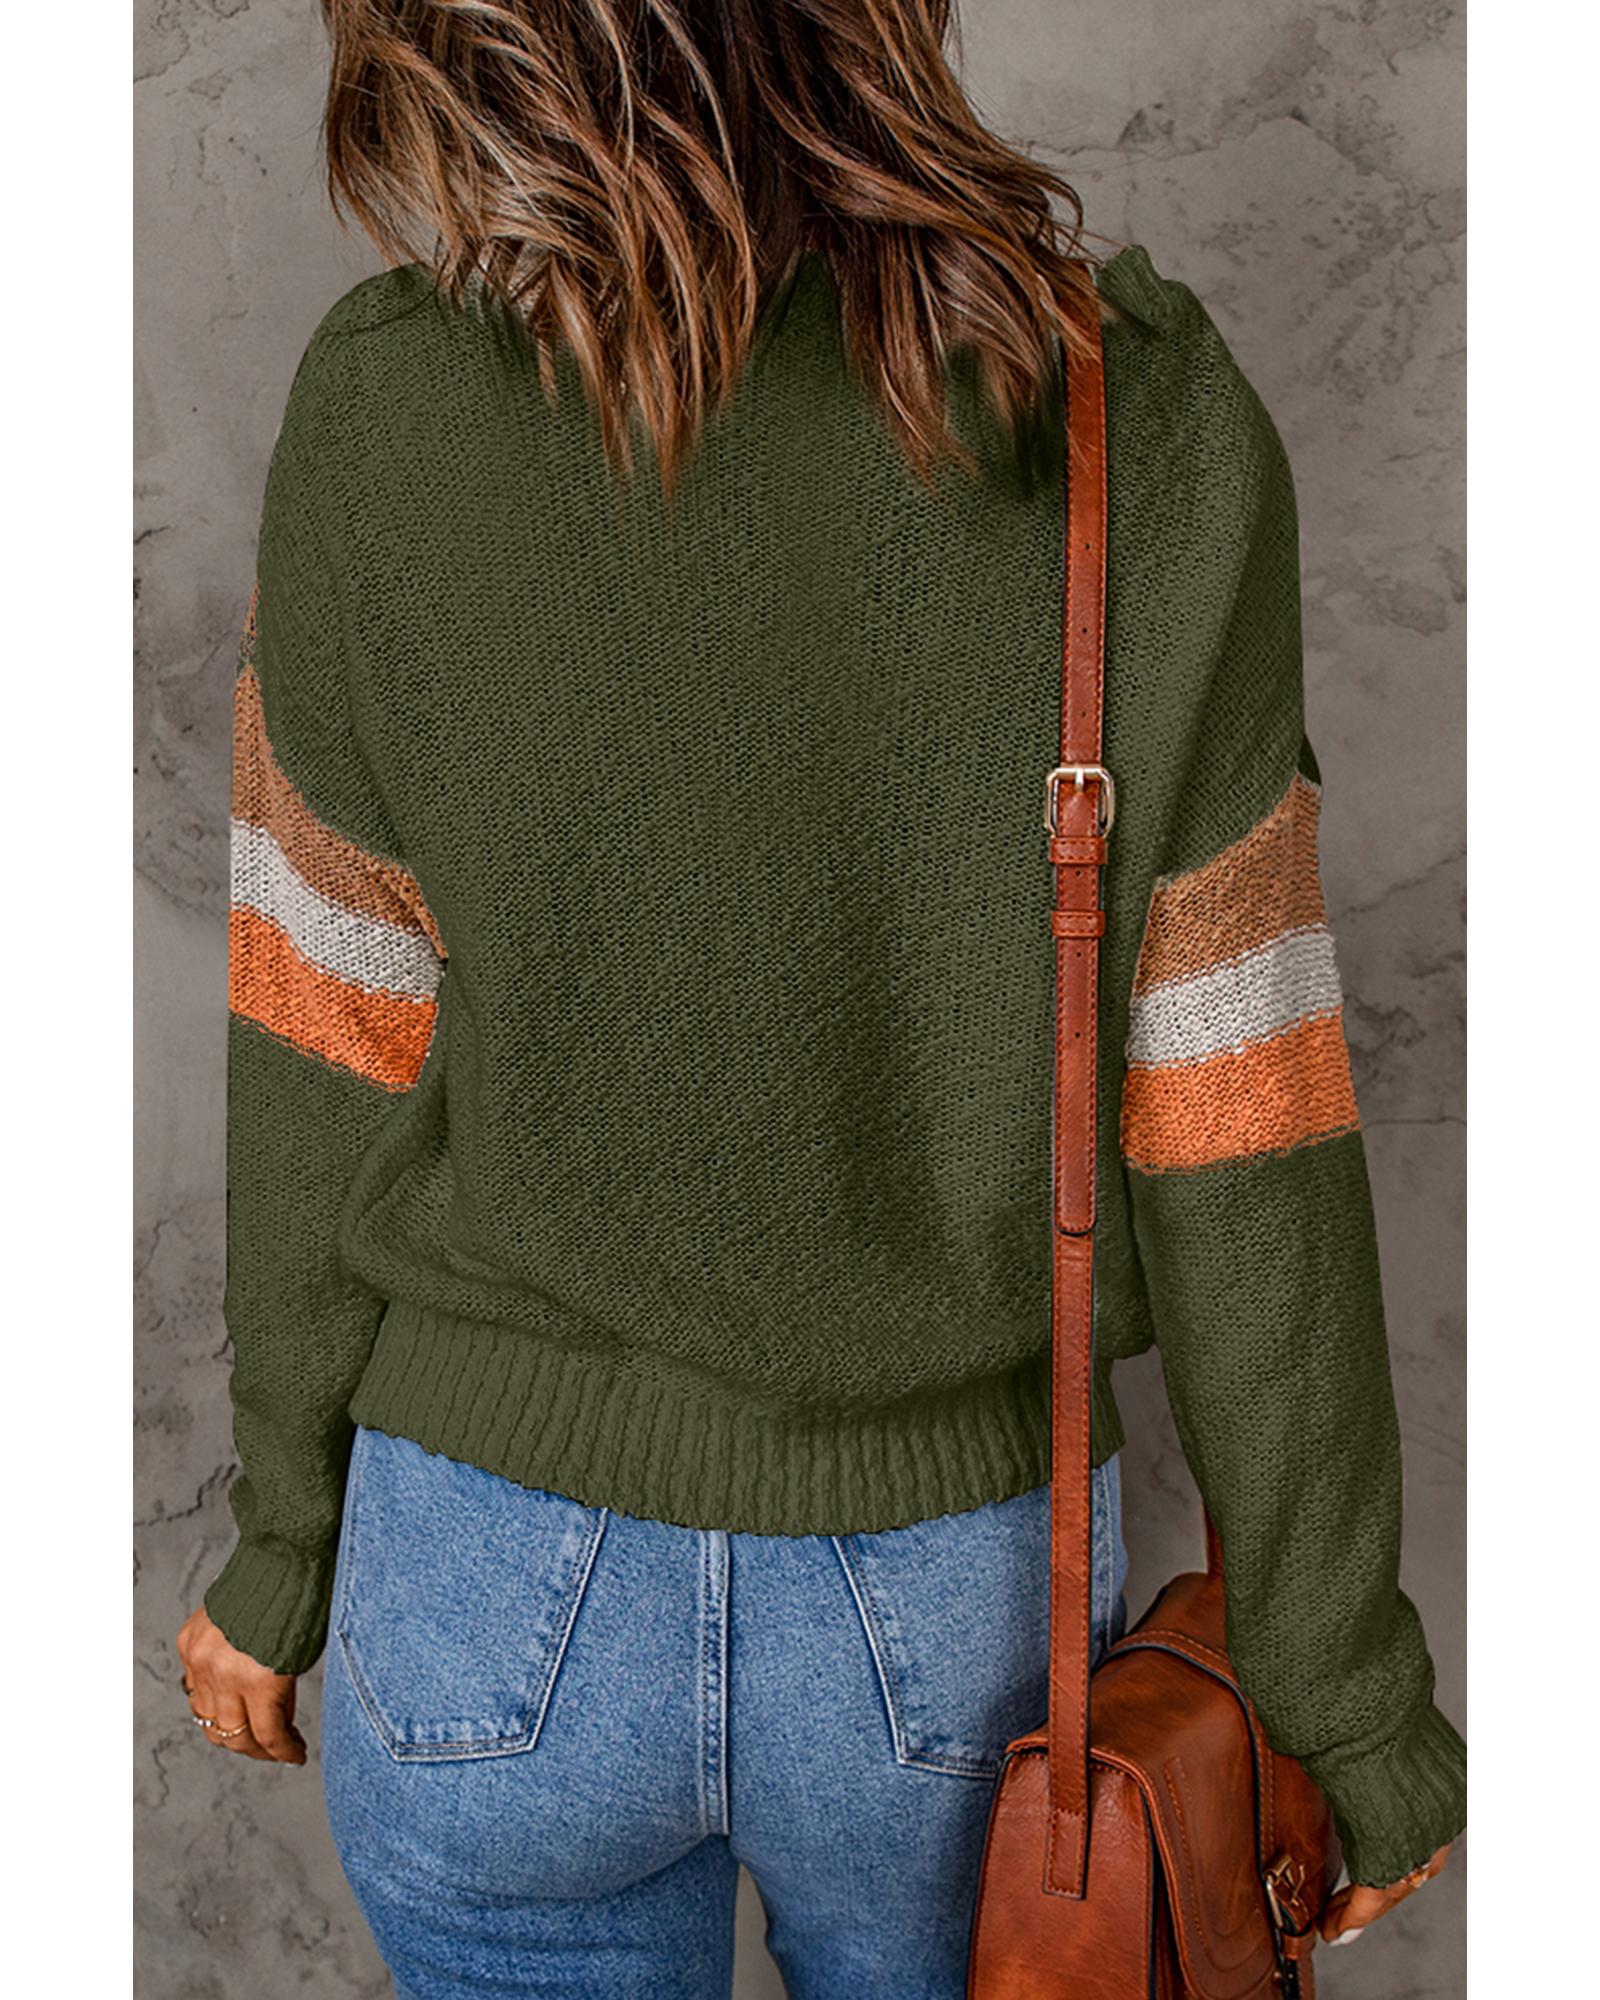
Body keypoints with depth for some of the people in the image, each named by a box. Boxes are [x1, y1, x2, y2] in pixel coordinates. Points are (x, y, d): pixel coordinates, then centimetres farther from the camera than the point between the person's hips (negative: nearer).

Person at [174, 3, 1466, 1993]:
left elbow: (331, 1063, -9)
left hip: (498, 1584, 0)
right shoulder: (1151, 429, -17)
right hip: (951, 1602, 1)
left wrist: (280, 1538, 7)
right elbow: (1226, 1146, -14)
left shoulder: (382, 410, -18)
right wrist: (1346, 1691, -1)